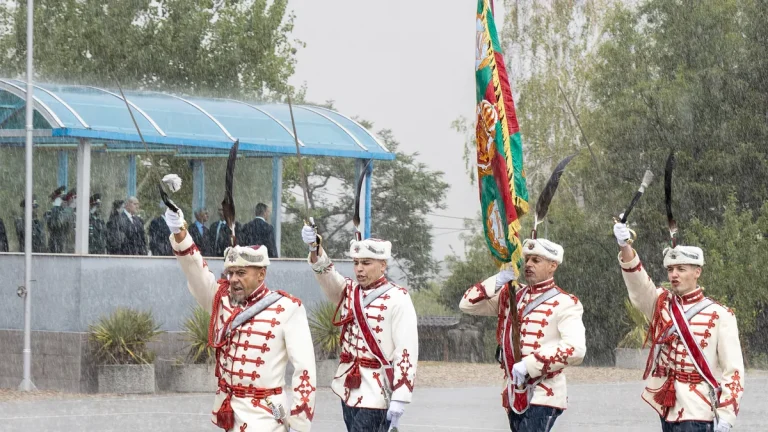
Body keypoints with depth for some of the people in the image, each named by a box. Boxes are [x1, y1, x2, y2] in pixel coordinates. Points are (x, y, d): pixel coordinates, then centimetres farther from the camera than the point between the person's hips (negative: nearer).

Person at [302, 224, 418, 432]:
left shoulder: (397, 299, -9)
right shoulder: (349, 292, 10)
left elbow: (406, 352, -13)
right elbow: (326, 273, -9)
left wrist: (399, 400, -17)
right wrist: (314, 247, -30)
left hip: (376, 394, -7)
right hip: (349, 389, 7)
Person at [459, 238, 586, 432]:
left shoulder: (564, 304, -8)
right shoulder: (512, 296, 12)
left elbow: (576, 350, -21)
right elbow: (467, 304, 10)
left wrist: (529, 364, -26)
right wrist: (497, 281, -6)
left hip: (542, 396, -7)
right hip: (515, 395, 7)